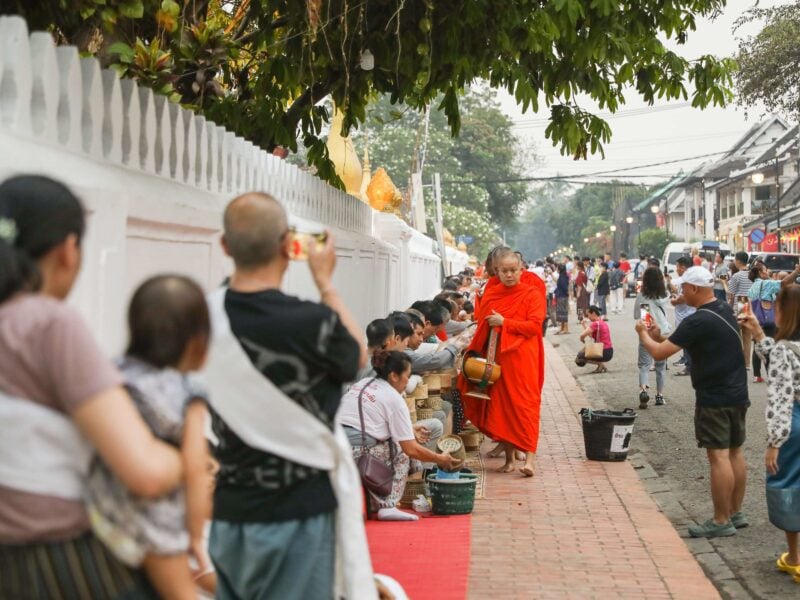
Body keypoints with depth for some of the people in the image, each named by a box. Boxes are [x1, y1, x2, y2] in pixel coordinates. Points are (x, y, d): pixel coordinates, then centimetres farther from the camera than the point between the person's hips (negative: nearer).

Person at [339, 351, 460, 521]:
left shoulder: (362, 384, 20)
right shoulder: (394, 399, -2)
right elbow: (412, 450, -2)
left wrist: (410, 432, 36)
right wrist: (440, 459, 14)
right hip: (354, 455, -8)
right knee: (401, 451, 12)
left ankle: (374, 504, 22)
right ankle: (388, 507, 0)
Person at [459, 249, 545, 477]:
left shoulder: (532, 294, 0)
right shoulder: (490, 295, 13)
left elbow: (534, 325, -10)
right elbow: (482, 328, 18)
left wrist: (504, 322, -14)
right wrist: (479, 354, 7)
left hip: (522, 359, -5)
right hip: (497, 358, 5)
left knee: (525, 405, -10)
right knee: (500, 405, 4)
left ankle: (529, 457, -15)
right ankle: (509, 456, 12)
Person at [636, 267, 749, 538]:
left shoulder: (698, 321, -20)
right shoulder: (725, 311, 9)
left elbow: (659, 353, -18)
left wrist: (643, 334, 0)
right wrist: (661, 337, 10)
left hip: (714, 398, -9)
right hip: (738, 394, 9)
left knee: (719, 456, -5)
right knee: (735, 453, 15)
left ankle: (722, 521, -1)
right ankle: (736, 513, 24)